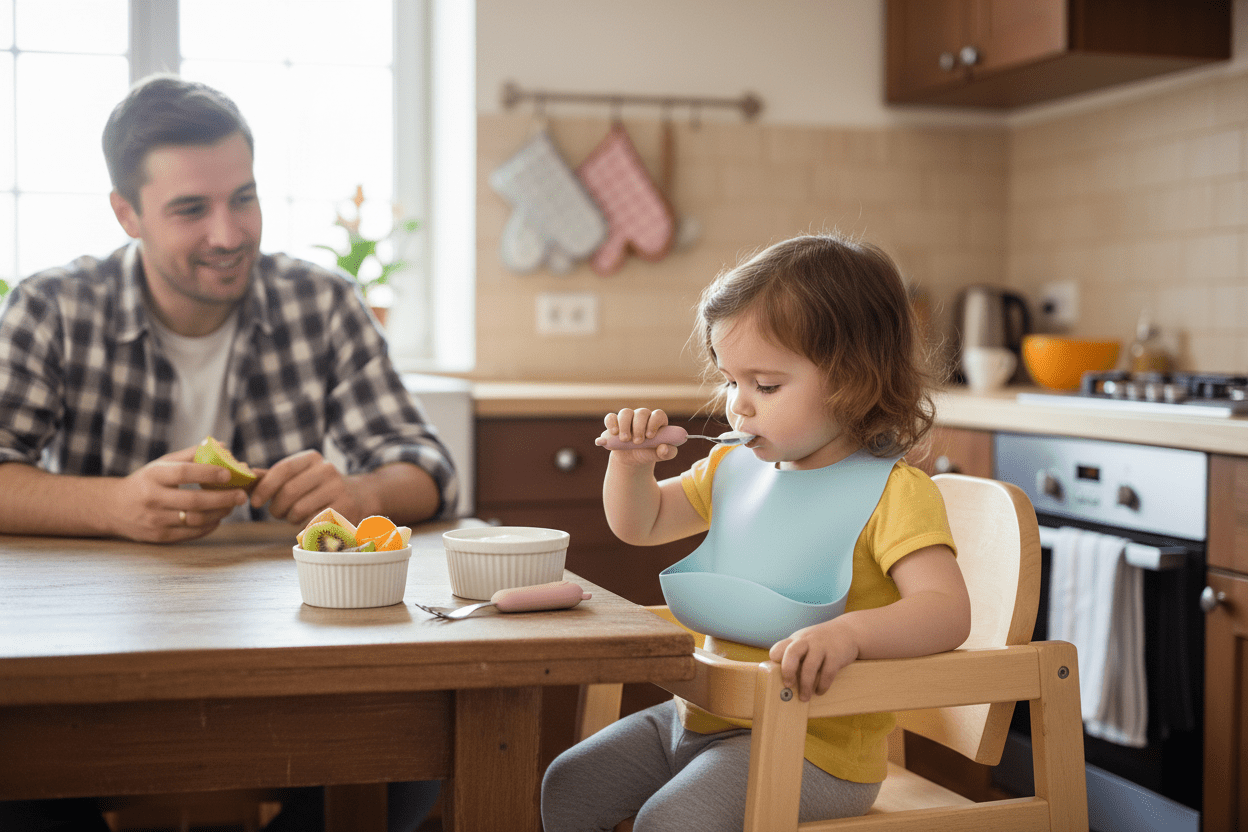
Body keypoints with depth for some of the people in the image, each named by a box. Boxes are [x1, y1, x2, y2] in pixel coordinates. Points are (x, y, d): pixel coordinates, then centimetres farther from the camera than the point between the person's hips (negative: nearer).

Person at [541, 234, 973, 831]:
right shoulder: (733, 469, 9)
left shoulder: (893, 493, -16)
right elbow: (640, 524, 22)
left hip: (814, 741, -8)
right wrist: (632, 460, 0)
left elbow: (947, 612, -27)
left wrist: (847, 632, -45)